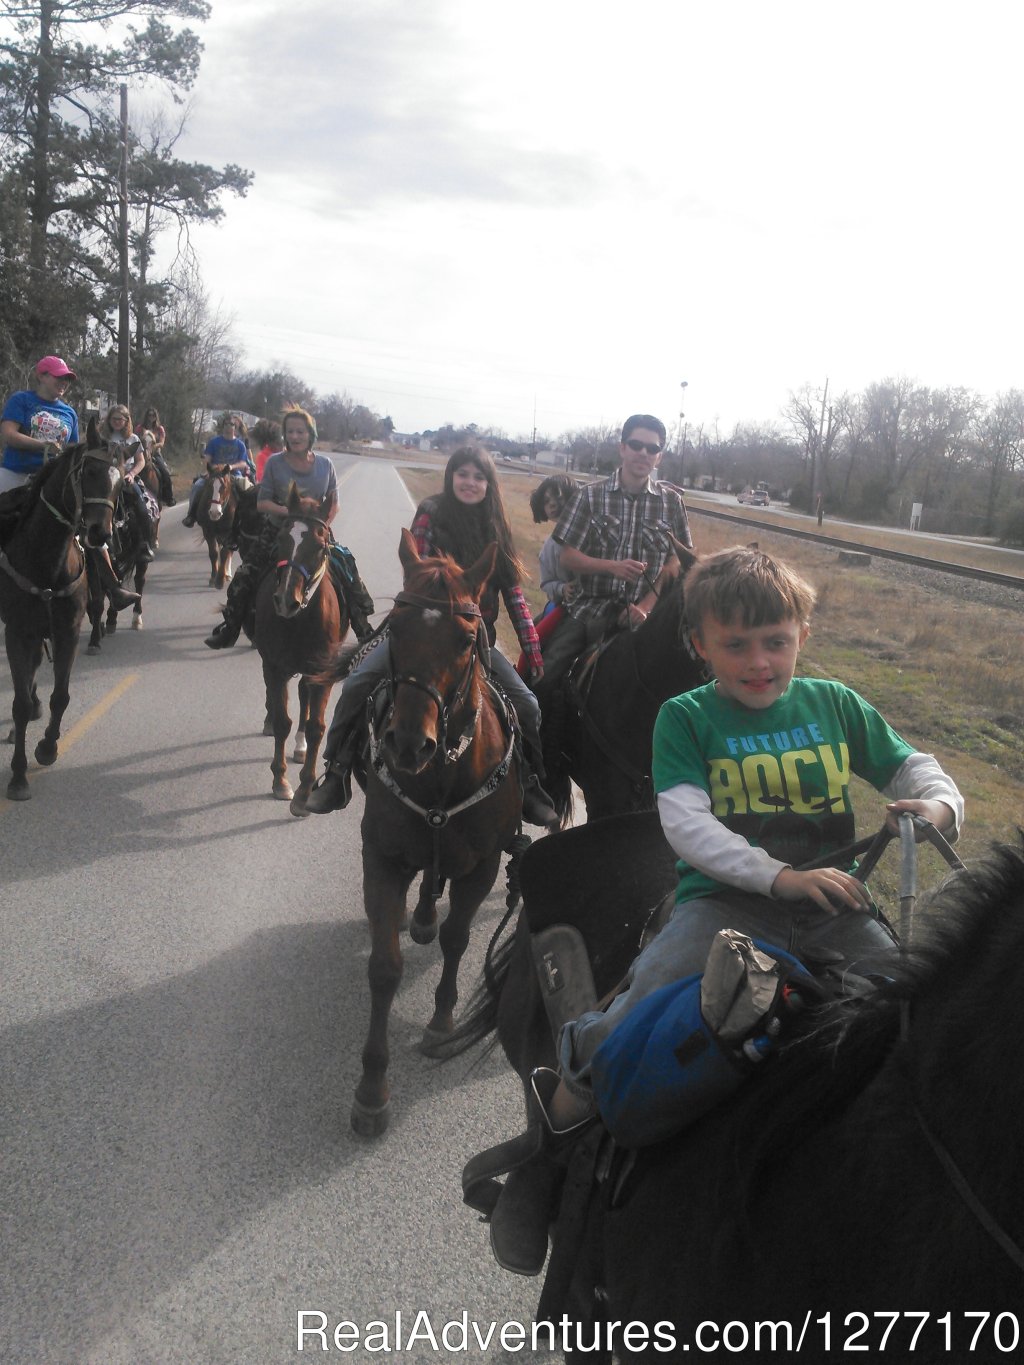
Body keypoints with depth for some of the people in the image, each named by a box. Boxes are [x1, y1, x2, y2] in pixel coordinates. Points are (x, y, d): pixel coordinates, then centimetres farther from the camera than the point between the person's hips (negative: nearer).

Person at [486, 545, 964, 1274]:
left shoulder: (836, 704, 13)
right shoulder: (687, 717, 4)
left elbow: (915, 767, 19)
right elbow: (686, 822, -9)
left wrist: (937, 805, -7)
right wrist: (779, 876, -21)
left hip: (832, 902, 3)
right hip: (725, 898, -3)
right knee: (650, 1003, -28)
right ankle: (563, 1108, -4)